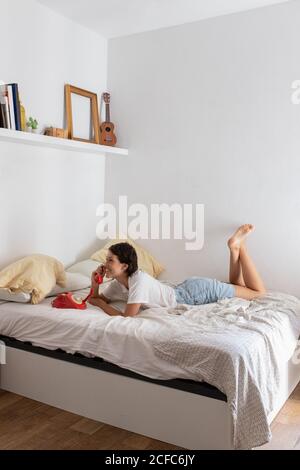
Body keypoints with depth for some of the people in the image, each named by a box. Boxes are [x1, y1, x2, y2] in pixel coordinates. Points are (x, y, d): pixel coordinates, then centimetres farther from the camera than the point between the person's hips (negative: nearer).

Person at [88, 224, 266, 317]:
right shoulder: (118, 283, -8)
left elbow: (128, 316, -38)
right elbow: (98, 300, 3)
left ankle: (239, 245, 16)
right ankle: (235, 248, 25)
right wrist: (95, 285, -17)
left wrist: (101, 304, -24)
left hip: (198, 292, -7)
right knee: (236, 287, 30)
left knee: (258, 291, 9)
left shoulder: (139, 280, -33)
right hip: (188, 291, 7)